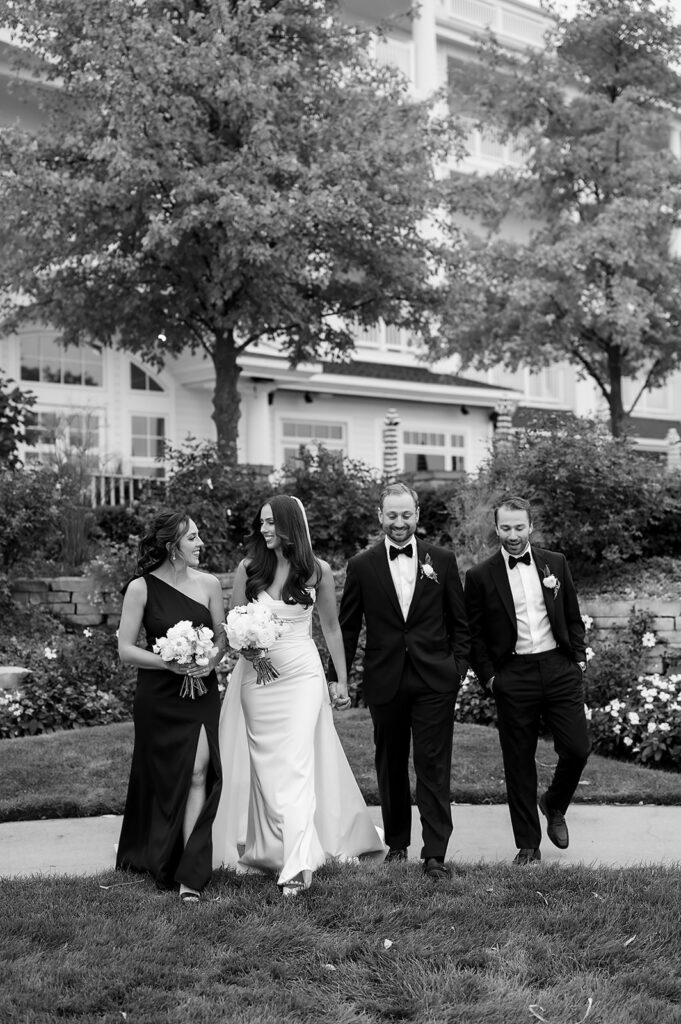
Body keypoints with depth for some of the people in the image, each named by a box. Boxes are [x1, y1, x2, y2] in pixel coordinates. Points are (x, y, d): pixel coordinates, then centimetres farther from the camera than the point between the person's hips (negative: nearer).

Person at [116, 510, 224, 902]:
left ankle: (190, 873, -6)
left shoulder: (209, 583, 0)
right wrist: (169, 663, -19)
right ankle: (155, 855, 35)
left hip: (202, 691, 2)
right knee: (163, 778, 10)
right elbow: (126, 650, -7)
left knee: (199, 773, -10)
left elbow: (222, 638, 7)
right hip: (159, 695, -1)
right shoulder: (141, 588, -7)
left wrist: (210, 661, -14)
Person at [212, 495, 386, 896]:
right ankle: (268, 848, 21)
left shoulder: (317, 571, -1)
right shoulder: (248, 570, 2)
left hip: (302, 675, -2)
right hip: (256, 677, 2)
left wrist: (342, 680, 11)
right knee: (266, 768, 6)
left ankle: (297, 865, -13)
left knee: (296, 767, -11)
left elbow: (331, 628, 9)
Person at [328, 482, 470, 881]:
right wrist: (338, 676, 3)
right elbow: (347, 627, 6)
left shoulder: (443, 560, 3)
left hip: (435, 680, -1)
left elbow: (459, 622, 7)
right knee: (391, 766, 13)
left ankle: (435, 854, 2)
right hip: (385, 681, 1)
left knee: (434, 766, -2)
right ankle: (397, 842, 28)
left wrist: (459, 667, -1)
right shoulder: (362, 566, 2)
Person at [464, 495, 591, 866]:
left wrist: (579, 658, 5)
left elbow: (573, 617, 13)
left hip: (559, 669, 2)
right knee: (519, 764, 4)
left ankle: (553, 805, 29)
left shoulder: (555, 563, 7)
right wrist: (488, 677, -4)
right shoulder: (480, 576, -1)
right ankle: (528, 845, 17)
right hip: (512, 678, -2)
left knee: (577, 749, -2)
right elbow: (473, 634, 2)